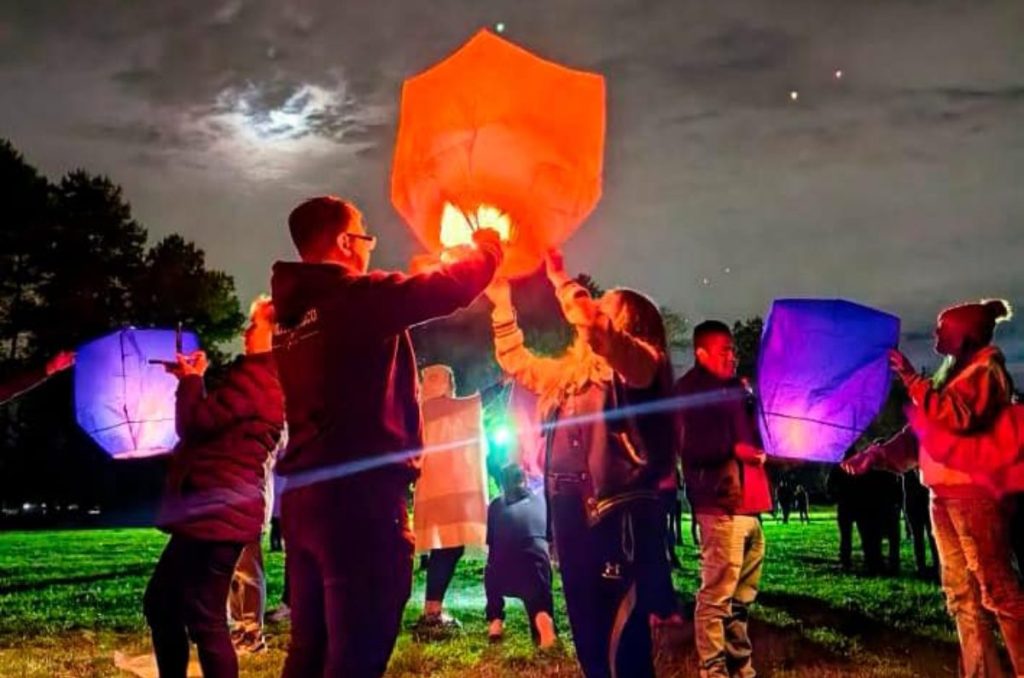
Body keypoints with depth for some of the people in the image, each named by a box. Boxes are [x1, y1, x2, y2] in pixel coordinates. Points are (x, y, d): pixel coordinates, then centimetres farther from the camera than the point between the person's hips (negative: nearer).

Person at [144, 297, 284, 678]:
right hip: (212, 510, 11)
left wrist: (189, 380, 2)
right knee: (160, 603, 19)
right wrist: (192, 381, 19)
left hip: (217, 511, -11)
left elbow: (195, 423, -15)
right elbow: (213, 425, 25)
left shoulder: (256, 376, -14)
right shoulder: (266, 377, 19)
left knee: (204, 618, -7)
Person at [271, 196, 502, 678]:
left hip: (304, 492, 9)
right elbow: (450, 288, -7)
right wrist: (485, 247, 14)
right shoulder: (356, 297, -11)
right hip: (360, 493, -9)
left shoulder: (293, 313, 14)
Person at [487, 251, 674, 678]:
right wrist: (502, 303, 27)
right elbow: (516, 363, 32)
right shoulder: (571, 371, 19)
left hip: (620, 515, -8)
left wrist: (559, 278, -11)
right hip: (573, 515, 8)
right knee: (588, 639, 14)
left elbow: (595, 327, -21)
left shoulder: (640, 361, -2)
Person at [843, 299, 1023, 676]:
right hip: (944, 493, 9)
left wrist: (912, 379, -18)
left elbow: (959, 416, -22)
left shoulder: (985, 369, -3)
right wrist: (878, 454, 11)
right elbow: (921, 431, 21)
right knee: (961, 591, 8)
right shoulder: (952, 374, 21)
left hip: (974, 491, -9)